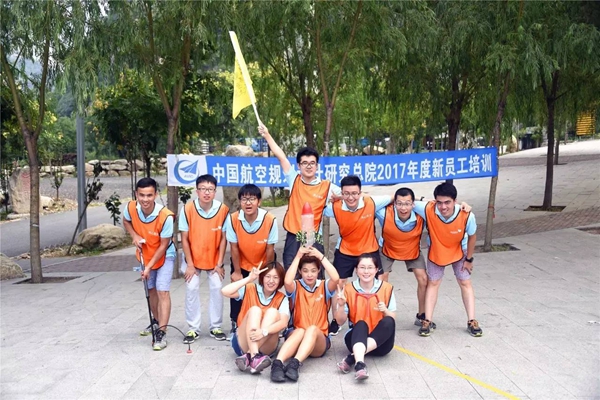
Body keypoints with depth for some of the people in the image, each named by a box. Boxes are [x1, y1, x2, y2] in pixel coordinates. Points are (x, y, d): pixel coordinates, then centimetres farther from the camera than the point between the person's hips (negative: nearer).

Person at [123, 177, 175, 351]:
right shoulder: (131, 208, -22)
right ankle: (157, 322, 39)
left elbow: (163, 245, -24)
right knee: (151, 290, 19)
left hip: (164, 256, -5)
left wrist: (149, 266, -22)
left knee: (162, 291, -14)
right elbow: (126, 221, 3)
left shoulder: (165, 216, -35)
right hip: (145, 255, 5)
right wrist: (134, 236, -15)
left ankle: (161, 333, -11)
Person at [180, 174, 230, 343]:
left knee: (217, 288, -1)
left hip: (214, 258, 1)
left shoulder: (223, 209, -17)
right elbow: (184, 238, -12)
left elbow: (223, 238, -8)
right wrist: (190, 264, -12)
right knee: (192, 289, -4)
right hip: (193, 257, 0)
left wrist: (219, 263, -8)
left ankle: (215, 327, 13)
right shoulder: (188, 208, -19)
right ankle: (193, 328, 8)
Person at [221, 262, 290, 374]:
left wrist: (264, 331, -37)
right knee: (255, 310, -24)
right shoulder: (250, 290, 0)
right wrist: (249, 279, -18)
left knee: (273, 311, -23)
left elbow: (283, 322, -19)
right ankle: (254, 357, -45)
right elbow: (225, 291, -17)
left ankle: (248, 357, -36)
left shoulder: (281, 299, -1)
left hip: (266, 347, 1)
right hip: (243, 343, 0)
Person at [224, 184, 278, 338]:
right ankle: (235, 325, 20)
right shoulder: (233, 219, -26)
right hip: (241, 262, 1)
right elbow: (234, 247, -15)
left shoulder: (270, 220, -30)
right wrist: (237, 272, -8)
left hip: (263, 262, -1)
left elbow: (270, 249, -18)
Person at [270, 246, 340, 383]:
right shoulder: (296, 287, 4)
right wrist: (298, 257, -20)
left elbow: (336, 278, -18)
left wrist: (321, 256, -17)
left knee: (313, 329, -34)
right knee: (300, 331, -36)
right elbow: (287, 281, -22)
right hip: (295, 335, 0)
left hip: (320, 341, 1)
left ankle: (294, 364, -52)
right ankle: (277, 364, -53)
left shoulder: (324, 287, 6)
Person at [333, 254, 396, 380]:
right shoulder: (348, 289, -2)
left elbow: (393, 319, 1)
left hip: (380, 342, 1)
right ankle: (359, 364, -54)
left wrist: (385, 311, -20)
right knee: (361, 324, -32)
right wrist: (341, 305, -20)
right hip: (357, 337, -1)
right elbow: (340, 321, -1)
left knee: (388, 322, -30)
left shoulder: (386, 288, -1)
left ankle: (351, 357, -36)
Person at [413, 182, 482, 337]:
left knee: (465, 283, 5)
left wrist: (469, 259, -7)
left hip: (459, 252, 0)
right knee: (433, 283, 6)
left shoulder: (467, 215, -36)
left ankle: (472, 321, 15)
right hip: (436, 252, 0)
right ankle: (428, 321, 13)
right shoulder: (428, 209, -38)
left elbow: (472, 236, -16)